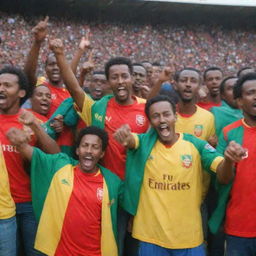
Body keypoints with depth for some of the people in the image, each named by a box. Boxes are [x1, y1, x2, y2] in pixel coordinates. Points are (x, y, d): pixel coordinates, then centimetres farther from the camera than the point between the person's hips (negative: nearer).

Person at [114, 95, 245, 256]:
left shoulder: (196, 145, -5)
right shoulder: (145, 143, -4)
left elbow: (224, 177, -13)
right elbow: (130, 140, -25)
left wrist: (228, 159, -35)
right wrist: (124, 135, -48)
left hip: (189, 237, 1)